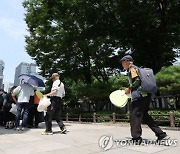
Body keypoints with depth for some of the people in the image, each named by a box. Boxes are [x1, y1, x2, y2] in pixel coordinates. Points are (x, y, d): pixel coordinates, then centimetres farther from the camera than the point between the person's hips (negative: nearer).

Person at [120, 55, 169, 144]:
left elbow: (137, 81, -17)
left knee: (135, 116, -3)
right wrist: (130, 89, 21)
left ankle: (136, 138, 0)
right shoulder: (136, 68, 24)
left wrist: (129, 89, -6)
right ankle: (161, 134, 16)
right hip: (146, 95, 10)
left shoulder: (132, 68, -3)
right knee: (144, 115, 16)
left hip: (138, 96, -10)